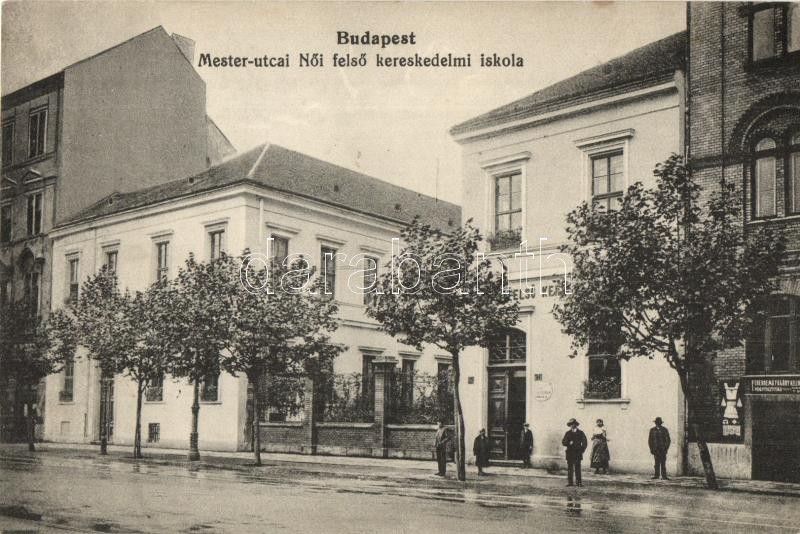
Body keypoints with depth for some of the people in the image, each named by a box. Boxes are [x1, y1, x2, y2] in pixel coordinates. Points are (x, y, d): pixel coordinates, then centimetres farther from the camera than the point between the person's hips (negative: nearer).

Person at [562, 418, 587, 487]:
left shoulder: (580, 433, 6)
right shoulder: (568, 433, 10)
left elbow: (585, 442, 8)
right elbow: (563, 442, 5)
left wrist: (582, 450, -2)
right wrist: (569, 443, -13)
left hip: (578, 453, -1)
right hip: (570, 453, 1)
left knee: (577, 468, -2)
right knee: (569, 468, -1)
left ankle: (578, 482, 0)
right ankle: (569, 482, 1)